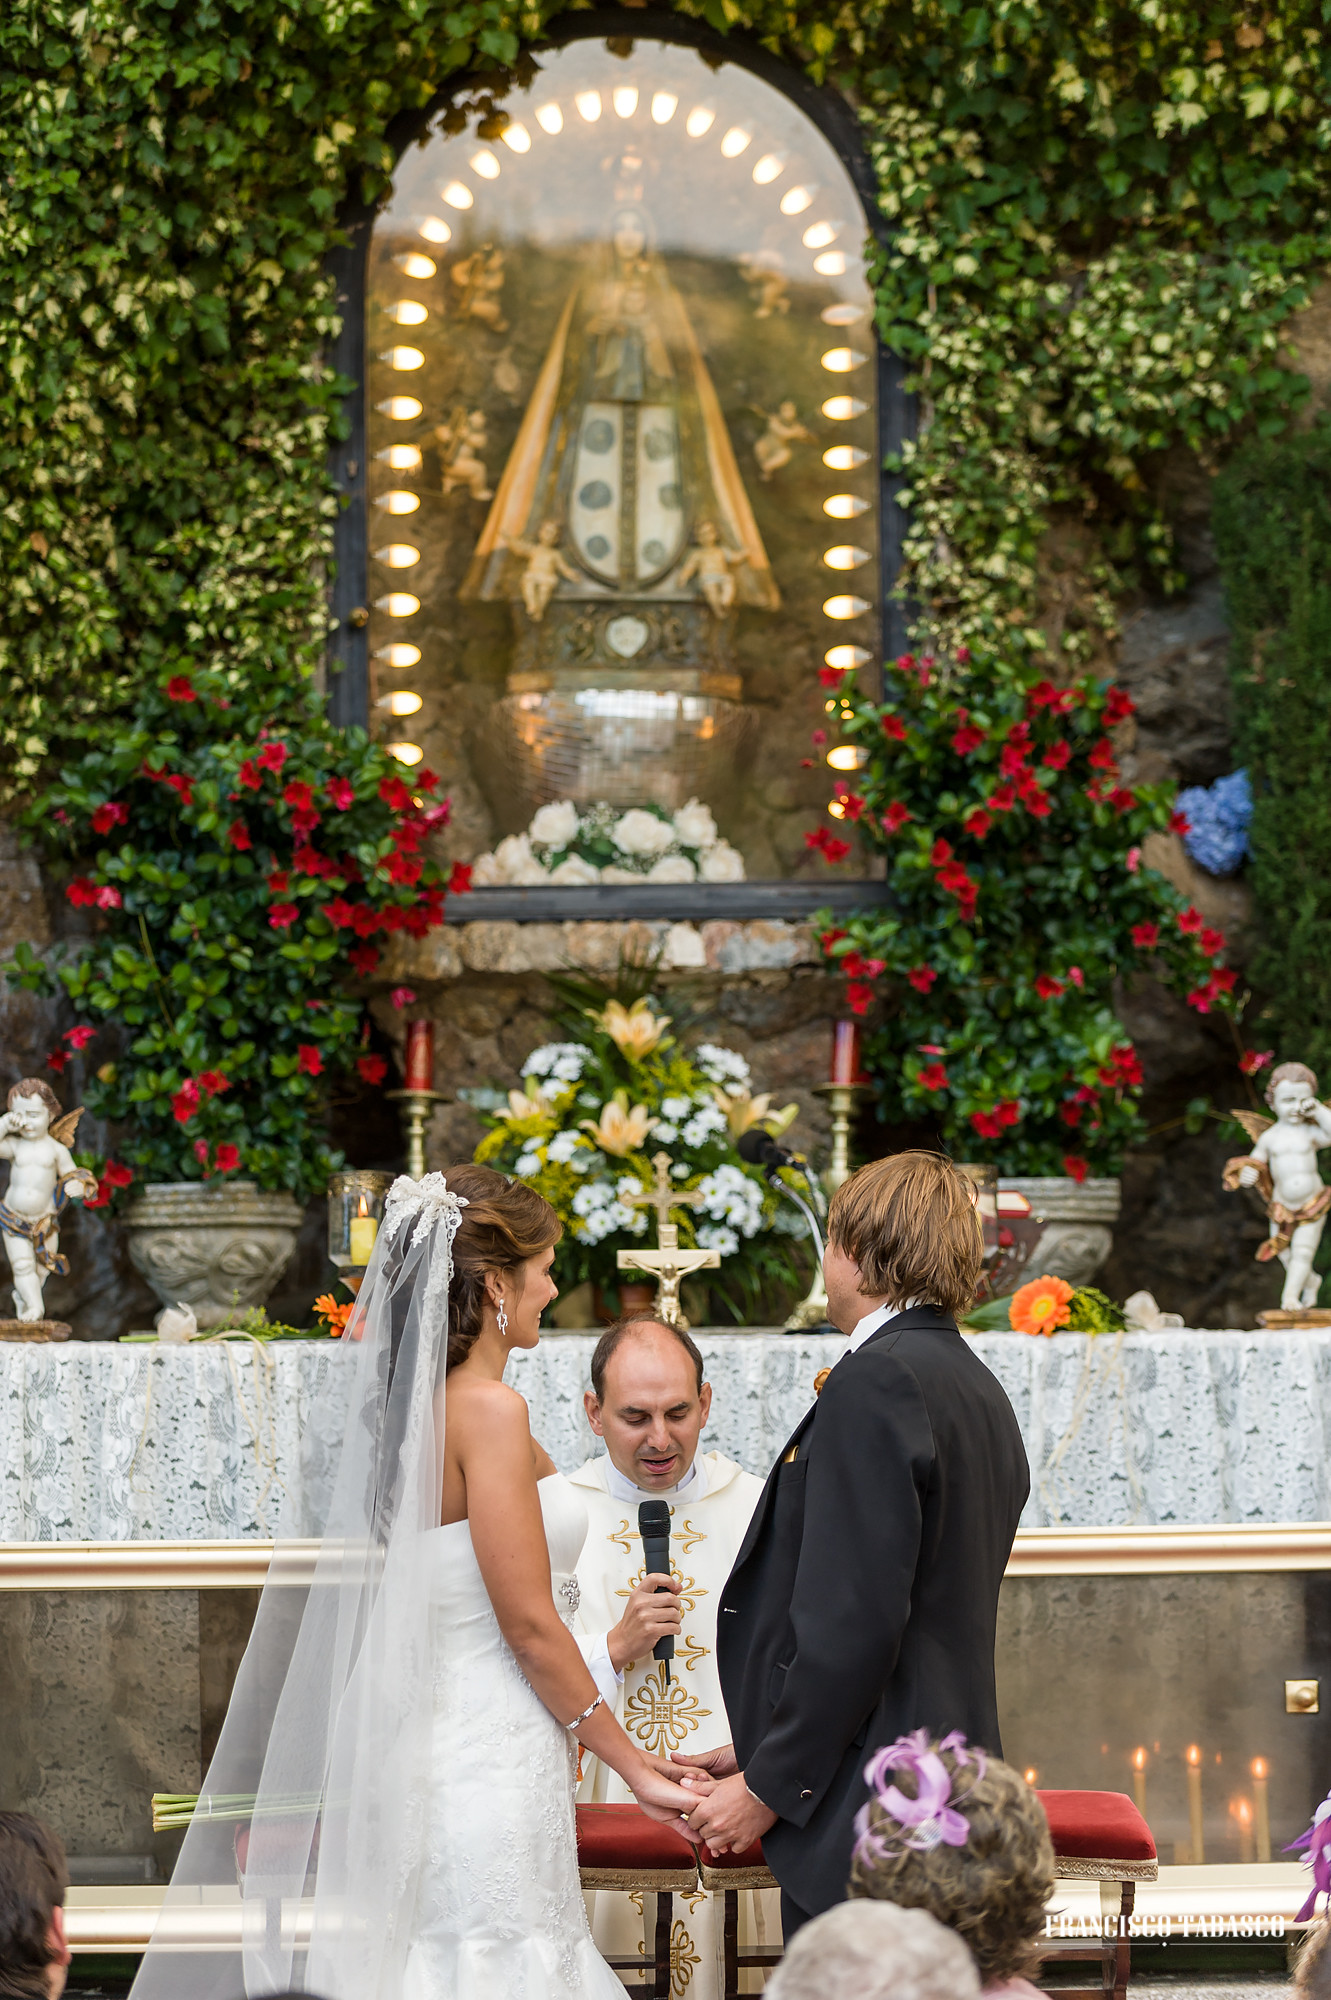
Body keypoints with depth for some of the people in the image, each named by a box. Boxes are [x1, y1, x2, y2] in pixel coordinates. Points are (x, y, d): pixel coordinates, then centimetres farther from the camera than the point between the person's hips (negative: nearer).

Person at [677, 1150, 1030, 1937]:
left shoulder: (877, 1381, -13)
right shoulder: (980, 1391, 17)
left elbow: (854, 1618, -19)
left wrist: (769, 1788, -11)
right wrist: (768, 1751, 16)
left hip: (867, 1811, -10)